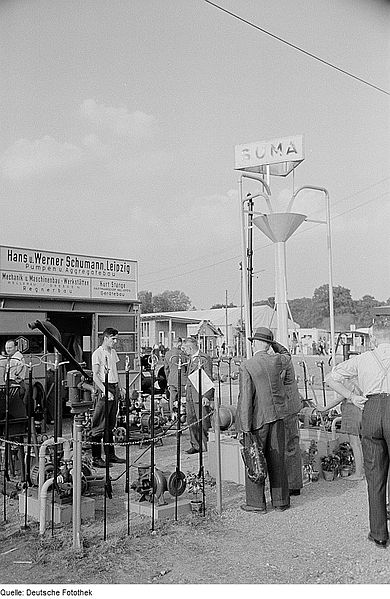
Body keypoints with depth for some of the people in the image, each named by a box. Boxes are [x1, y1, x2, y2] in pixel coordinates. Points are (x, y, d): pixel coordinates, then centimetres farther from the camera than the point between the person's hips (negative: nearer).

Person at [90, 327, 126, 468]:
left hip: (114, 389, 8)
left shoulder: (113, 353, 16)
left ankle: (110, 455, 20)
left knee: (110, 425, 13)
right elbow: (95, 376, -14)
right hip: (104, 389, -8)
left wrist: (118, 389, 13)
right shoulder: (98, 353, -8)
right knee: (99, 426, -5)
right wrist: (105, 390, -22)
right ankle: (96, 458, -1)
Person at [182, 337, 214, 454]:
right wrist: (186, 393, 20)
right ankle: (196, 446, 21)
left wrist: (206, 396, -21)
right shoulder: (191, 359, 16)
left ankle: (207, 447, 4)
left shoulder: (204, 359, -11)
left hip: (201, 396, -9)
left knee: (203, 423, -4)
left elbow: (209, 379, -14)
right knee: (191, 422, 11)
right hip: (190, 396, 9)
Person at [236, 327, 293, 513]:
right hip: (277, 416, 5)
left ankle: (256, 503, 13)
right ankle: (280, 501, 21)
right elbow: (287, 356, 26)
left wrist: (245, 426, -14)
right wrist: (273, 343, 26)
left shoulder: (247, 366, -14)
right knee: (277, 459, 13)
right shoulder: (277, 360, -1)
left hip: (258, 418, -5)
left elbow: (246, 397, -17)